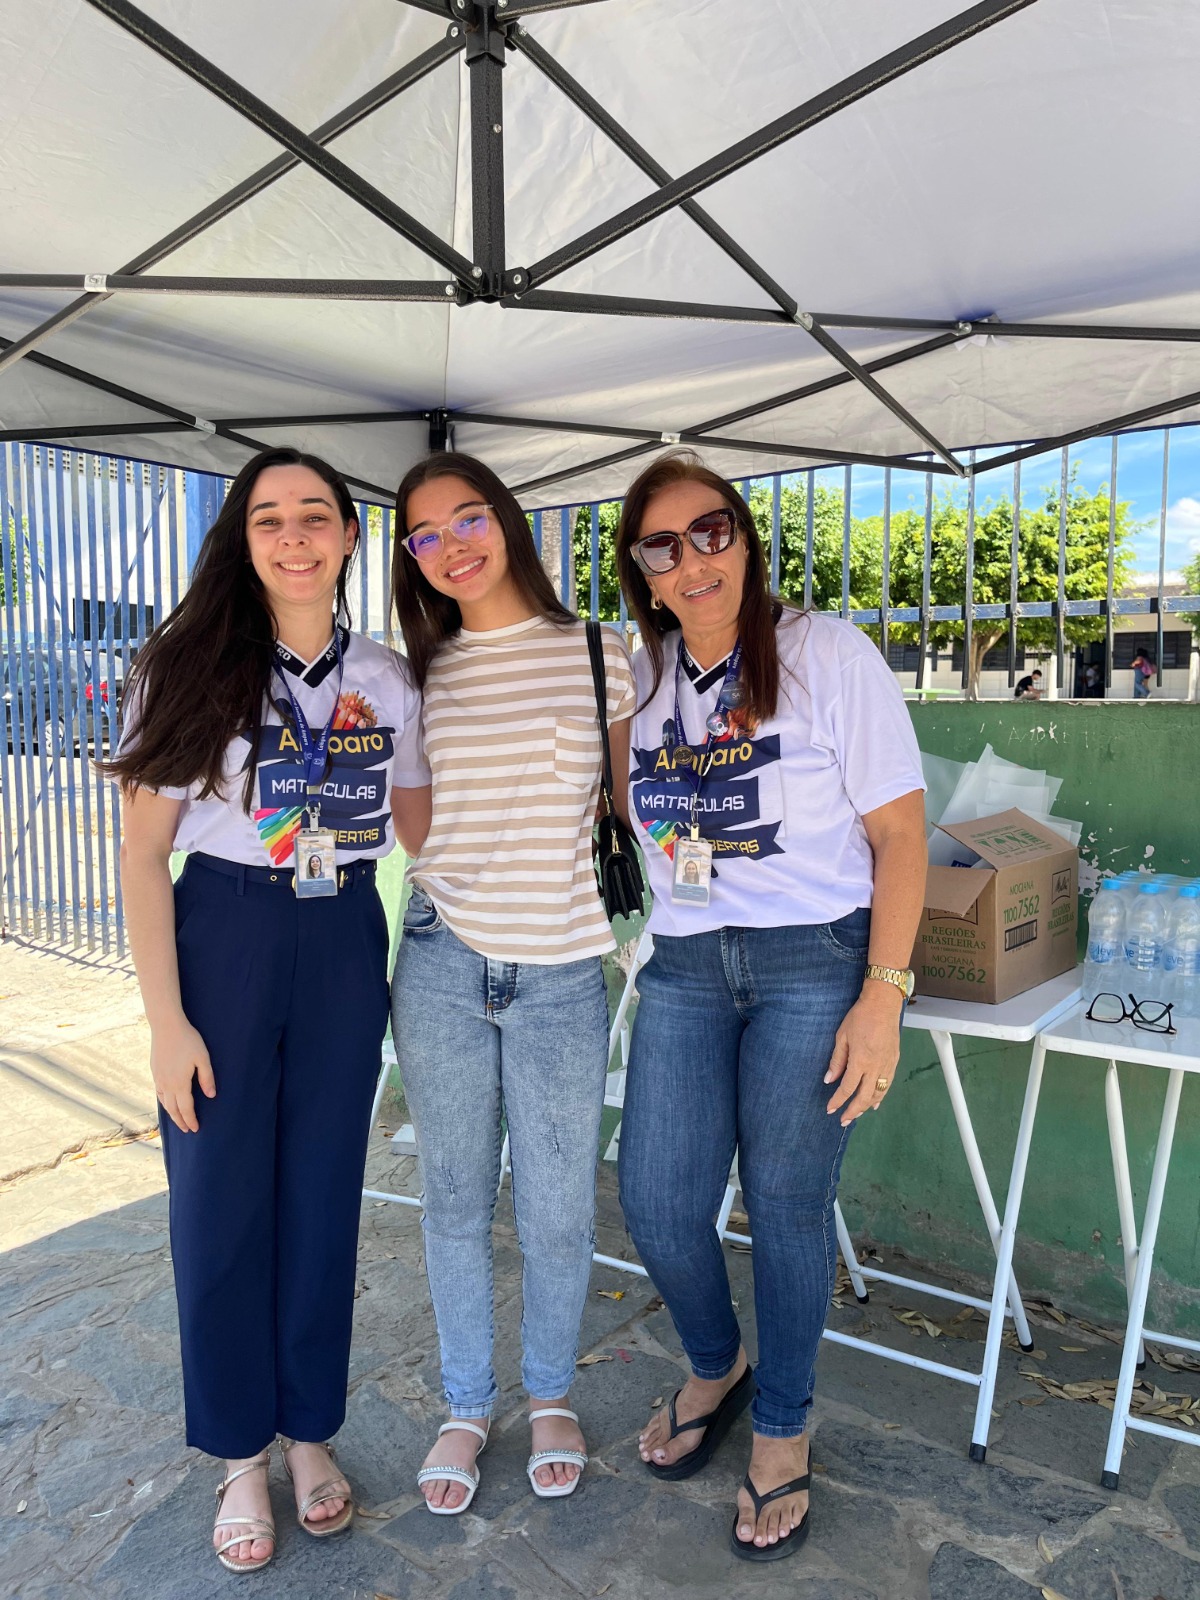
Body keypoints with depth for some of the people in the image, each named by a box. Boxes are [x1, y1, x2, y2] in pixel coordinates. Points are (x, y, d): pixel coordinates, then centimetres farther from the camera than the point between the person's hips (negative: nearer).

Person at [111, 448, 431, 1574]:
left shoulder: (388, 684, 4)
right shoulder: (193, 666, -5)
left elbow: (425, 828, 13)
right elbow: (143, 853, -6)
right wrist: (166, 1020, -10)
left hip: (345, 942, 3)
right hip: (222, 933, -2)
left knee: (322, 1192, 12)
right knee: (220, 1198, 7)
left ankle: (310, 1431, 35)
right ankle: (241, 1452, 31)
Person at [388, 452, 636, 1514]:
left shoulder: (598, 655, 1)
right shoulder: (423, 672, 7)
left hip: (561, 974, -1)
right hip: (442, 964, 2)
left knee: (557, 1210, 8)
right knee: (456, 1199, 14)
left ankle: (551, 1396, 36)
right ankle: (467, 1406, 36)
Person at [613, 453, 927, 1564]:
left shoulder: (828, 651, -6)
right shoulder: (640, 675, 8)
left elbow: (899, 834, -7)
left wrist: (883, 995, -13)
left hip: (815, 962, -4)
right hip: (683, 968, 4)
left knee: (786, 1205, 6)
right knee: (656, 1203, 3)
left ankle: (782, 1432, 33)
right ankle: (715, 1369, 37)